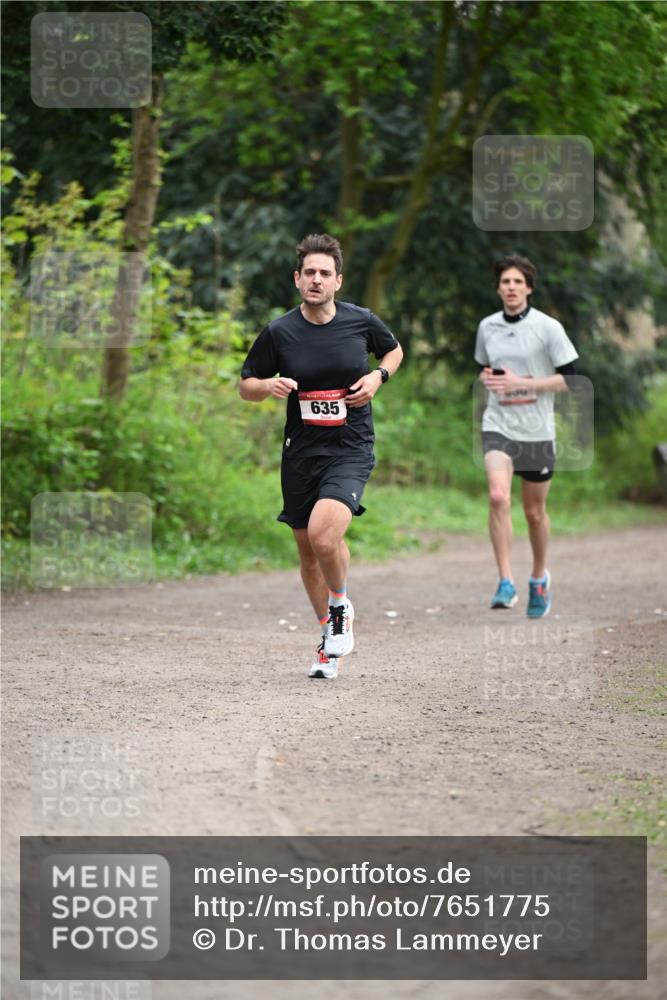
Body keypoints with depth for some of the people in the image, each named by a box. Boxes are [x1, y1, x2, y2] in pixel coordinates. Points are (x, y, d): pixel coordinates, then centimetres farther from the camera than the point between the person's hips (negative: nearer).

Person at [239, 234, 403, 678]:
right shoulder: (279, 332, -3)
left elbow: (394, 349, 18)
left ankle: (341, 605, 4)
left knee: (323, 535, -25)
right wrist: (269, 385, -15)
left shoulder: (361, 321, -3)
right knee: (309, 552, 10)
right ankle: (330, 635, 32)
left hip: (351, 449, -3)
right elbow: (246, 385, 7)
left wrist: (378, 376, -2)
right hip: (301, 452, 3)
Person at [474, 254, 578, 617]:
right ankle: (506, 583, -19)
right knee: (498, 496, -22)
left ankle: (539, 578, 34)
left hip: (537, 431, -1)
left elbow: (570, 378, -7)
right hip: (498, 427, 1)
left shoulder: (548, 328, -6)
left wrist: (520, 383, -15)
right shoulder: (487, 327, 6)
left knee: (535, 510, 10)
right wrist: (487, 378, -2)